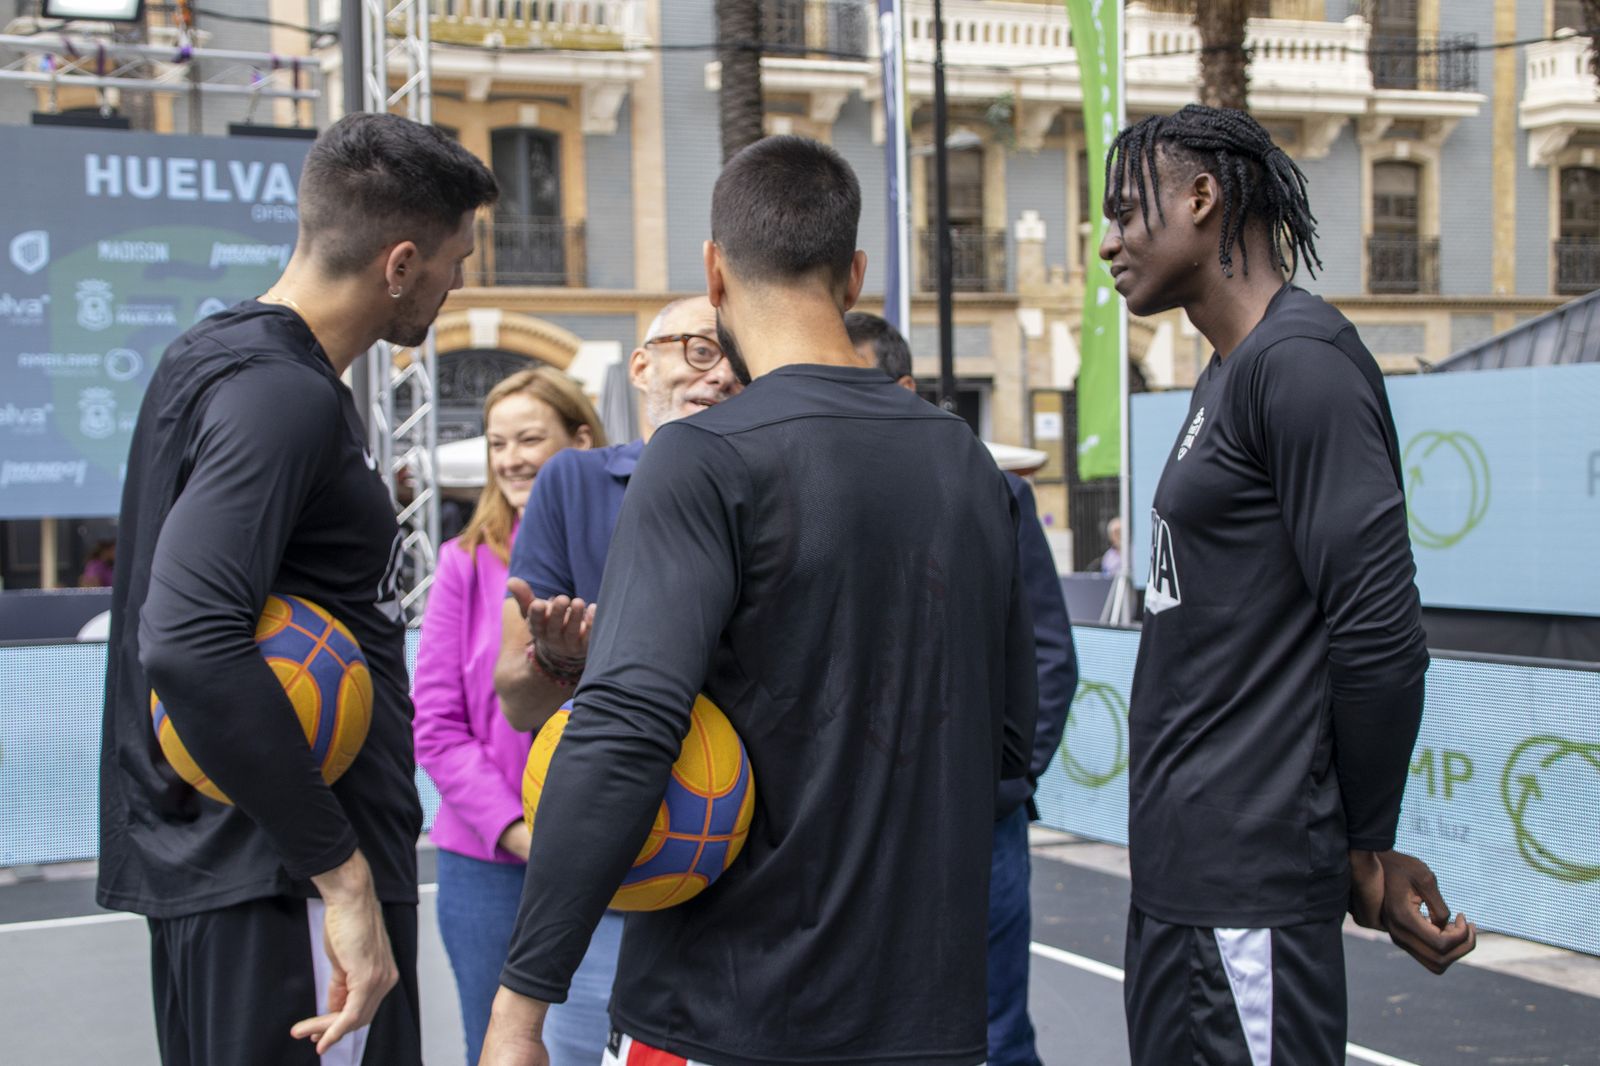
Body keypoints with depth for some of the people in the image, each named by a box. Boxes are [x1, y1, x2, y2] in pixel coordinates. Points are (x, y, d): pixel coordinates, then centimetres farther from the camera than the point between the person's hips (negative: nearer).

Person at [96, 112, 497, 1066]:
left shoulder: (211, 355, 13)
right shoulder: (283, 396, -18)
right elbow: (190, 646, -30)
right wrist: (342, 875, -28)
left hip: (209, 870, 10)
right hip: (286, 882, -10)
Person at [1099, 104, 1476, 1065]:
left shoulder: (1299, 360, -15)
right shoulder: (1230, 376, 17)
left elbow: (1381, 631, -20)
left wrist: (1367, 843, -9)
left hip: (1246, 882, -10)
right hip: (1184, 870, 10)